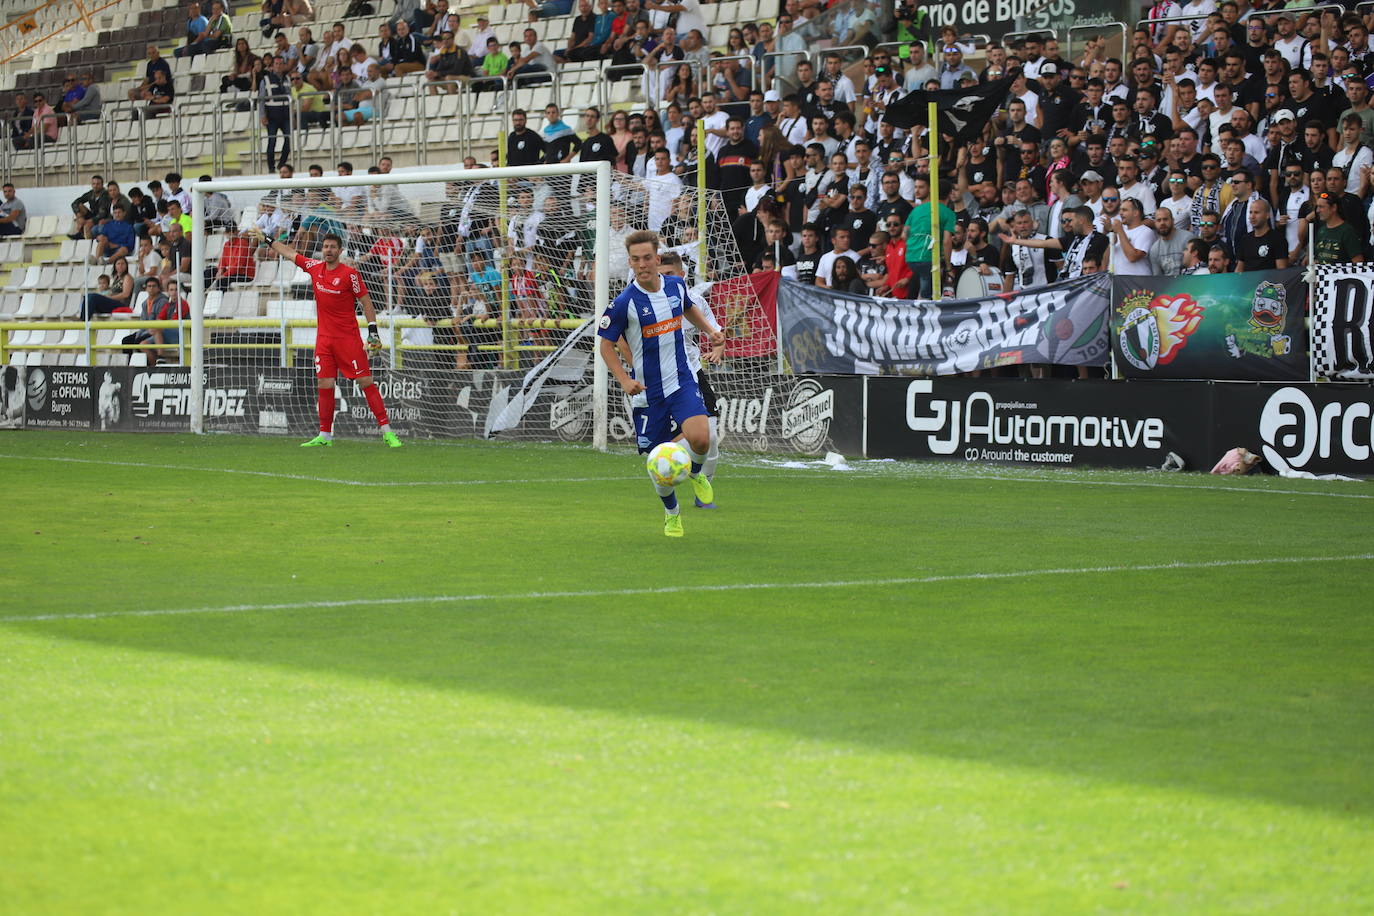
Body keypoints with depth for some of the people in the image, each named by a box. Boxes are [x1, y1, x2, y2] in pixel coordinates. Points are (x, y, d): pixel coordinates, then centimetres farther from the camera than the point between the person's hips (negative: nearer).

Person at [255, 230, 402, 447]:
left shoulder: (350, 274, -9)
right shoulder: (315, 268, 6)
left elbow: (366, 302, -5)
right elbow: (289, 253, 20)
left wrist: (373, 332, -11)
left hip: (348, 337, -5)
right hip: (324, 337, 5)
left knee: (366, 382, -8)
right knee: (325, 386, 4)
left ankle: (386, 431, -8)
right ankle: (325, 436, 11)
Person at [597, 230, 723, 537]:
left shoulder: (676, 285, -2)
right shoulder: (624, 303, -14)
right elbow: (606, 345, -4)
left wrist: (710, 330, 7)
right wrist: (624, 380, -16)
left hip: (682, 382, 2)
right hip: (649, 392, -2)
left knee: (699, 439, -23)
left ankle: (695, 472, 14)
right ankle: (671, 513, 35)